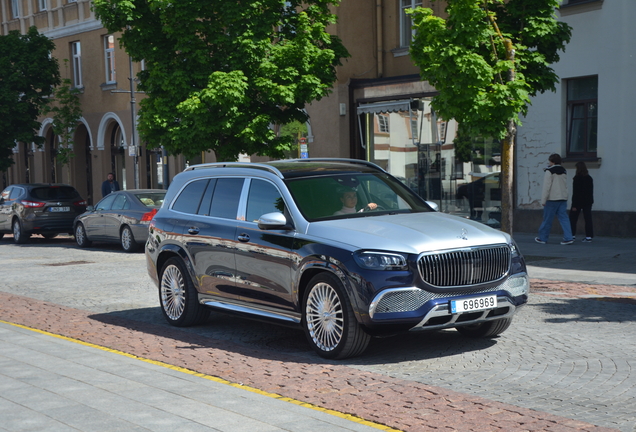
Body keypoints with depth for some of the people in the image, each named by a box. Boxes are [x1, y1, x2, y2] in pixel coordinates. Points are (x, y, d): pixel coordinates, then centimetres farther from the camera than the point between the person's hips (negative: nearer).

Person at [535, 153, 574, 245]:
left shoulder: (549, 172, -10)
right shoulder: (564, 171, 14)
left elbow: (546, 187, -13)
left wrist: (543, 200, -11)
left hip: (552, 199, -6)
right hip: (563, 199, 7)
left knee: (547, 219, 3)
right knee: (564, 218, 2)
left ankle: (542, 238, 12)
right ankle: (568, 238, -8)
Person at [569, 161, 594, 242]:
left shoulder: (577, 178, -13)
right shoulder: (589, 178, 6)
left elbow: (575, 193, -14)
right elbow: (591, 191, 12)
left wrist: (574, 205, -12)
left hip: (579, 202, -6)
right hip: (588, 202, 6)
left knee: (573, 218, 6)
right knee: (588, 219, 4)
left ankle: (571, 235, 7)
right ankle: (589, 236, 1)